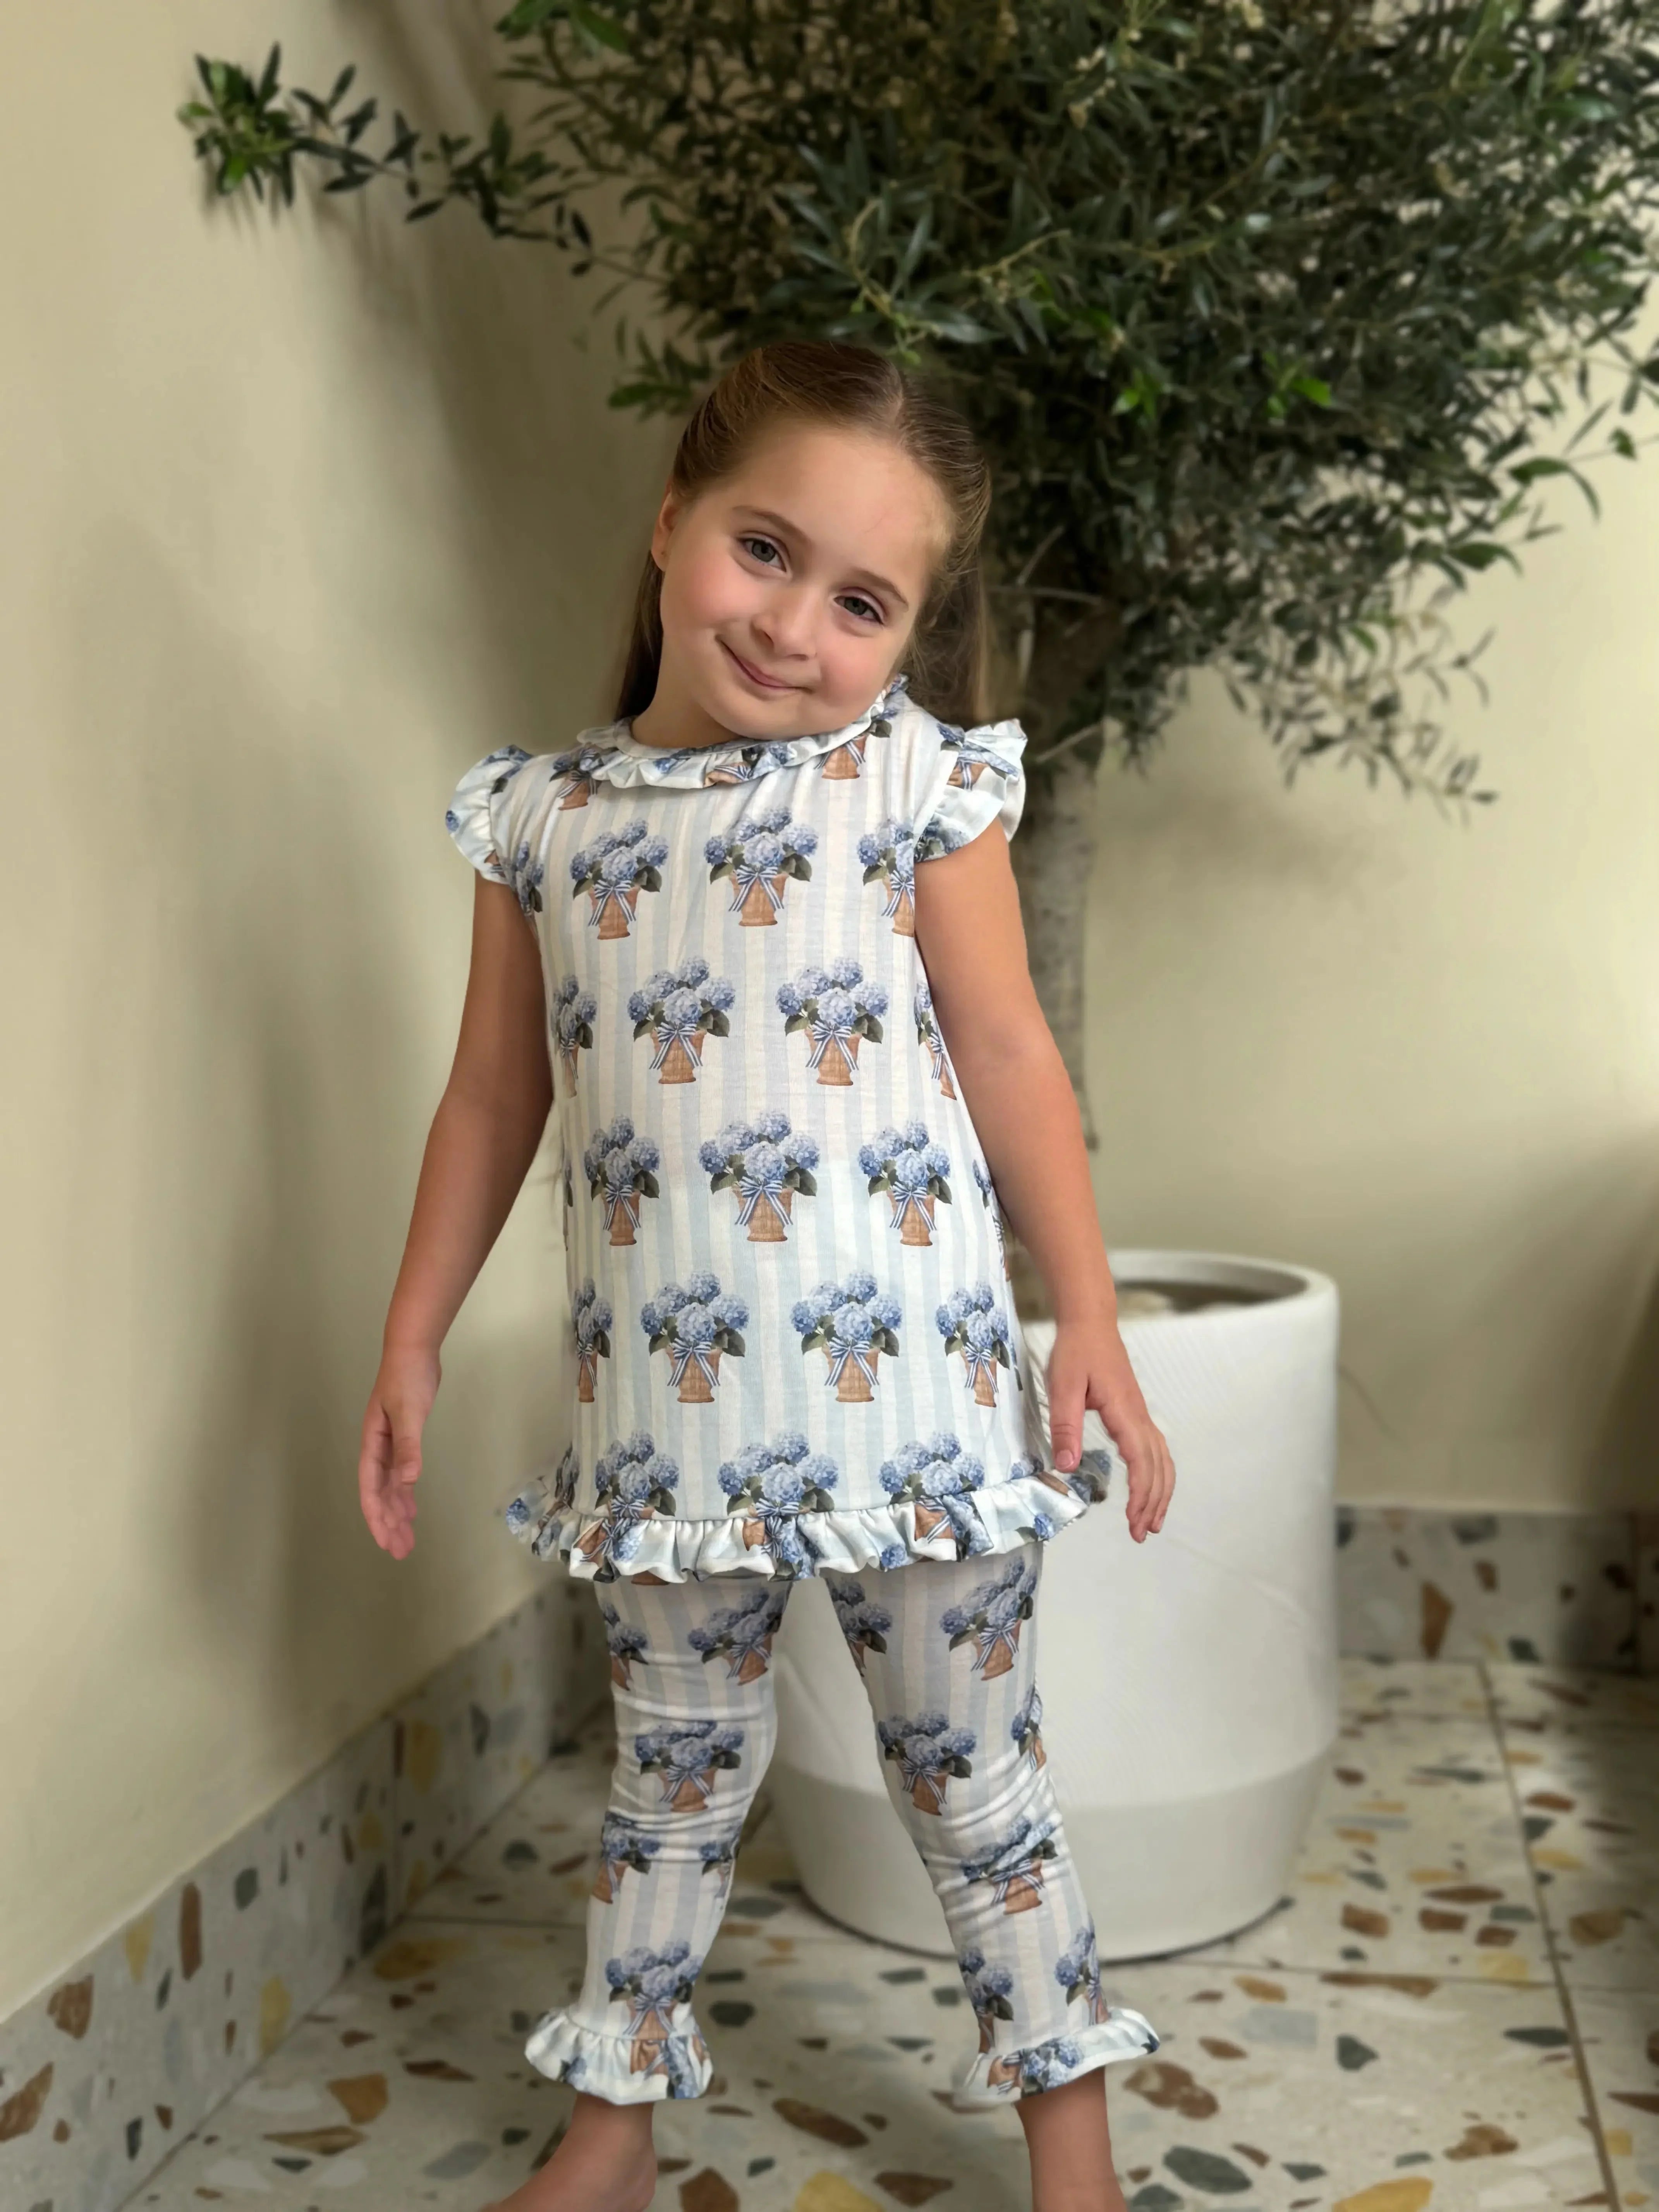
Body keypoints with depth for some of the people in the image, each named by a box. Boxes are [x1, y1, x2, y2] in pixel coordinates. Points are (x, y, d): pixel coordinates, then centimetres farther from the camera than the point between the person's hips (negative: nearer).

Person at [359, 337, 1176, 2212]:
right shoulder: (539, 814, 2)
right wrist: (412, 1342, 10)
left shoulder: (915, 777, -4)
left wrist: (1089, 1317, -6)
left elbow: (1007, 1054, -3)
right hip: (667, 1405, 2)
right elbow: (495, 1097, 9)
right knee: (675, 1768, 18)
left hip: (903, 1379, -2)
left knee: (969, 1767, 11)